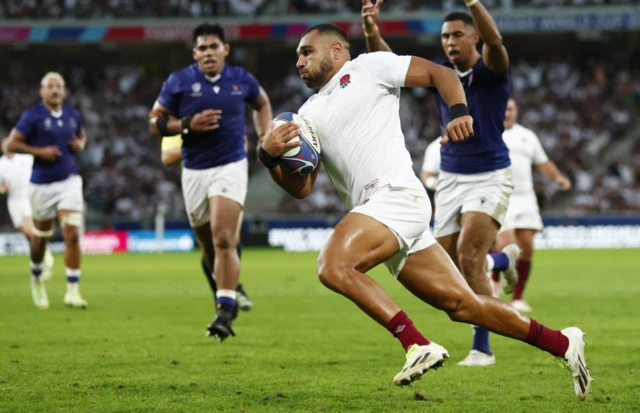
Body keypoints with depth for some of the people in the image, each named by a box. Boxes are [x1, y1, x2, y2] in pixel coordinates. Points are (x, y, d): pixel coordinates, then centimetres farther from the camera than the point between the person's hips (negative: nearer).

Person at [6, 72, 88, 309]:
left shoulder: (72, 115, 6)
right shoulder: (33, 116, -7)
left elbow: (81, 135, 25)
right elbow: (11, 144, -7)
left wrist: (80, 144, 2)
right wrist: (39, 151, -18)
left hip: (69, 182, 2)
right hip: (42, 184, -2)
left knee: (72, 234, -14)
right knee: (41, 237, 12)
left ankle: (73, 290, -13)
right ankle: (37, 278, 41)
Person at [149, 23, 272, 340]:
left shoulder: (241, 80, 2)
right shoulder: (179, 82, -3)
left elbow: (262, 103, 24)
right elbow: (155, 122, -1)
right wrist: (188, 124, -17)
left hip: (231, 167, -2)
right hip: (194, 171, 2)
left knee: (223, 240, -19)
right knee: (208, 246, 12)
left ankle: (225, 312, -21)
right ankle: (229, 293, 38)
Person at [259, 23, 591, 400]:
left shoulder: (367, 67, 7)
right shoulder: (309, 114, 24)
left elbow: (439, 73, 6)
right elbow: (300, 188, 16)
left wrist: (459, 111, -13)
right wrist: (270, 157, -2)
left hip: (398, 195, -7)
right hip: (375, 211, 7)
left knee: (334, 266, -26)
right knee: (462, 305, 3)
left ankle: (419, 345, -26)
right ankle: (564, 344, 13)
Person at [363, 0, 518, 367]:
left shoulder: (491, 71, -10)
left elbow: (494, 39, -33)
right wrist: (372, 32, -27)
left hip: (490, 177, -6)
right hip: (451, 179, 6)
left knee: (469, 256, -21)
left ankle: (482, 348, -10)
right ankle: (504, 259, 39)